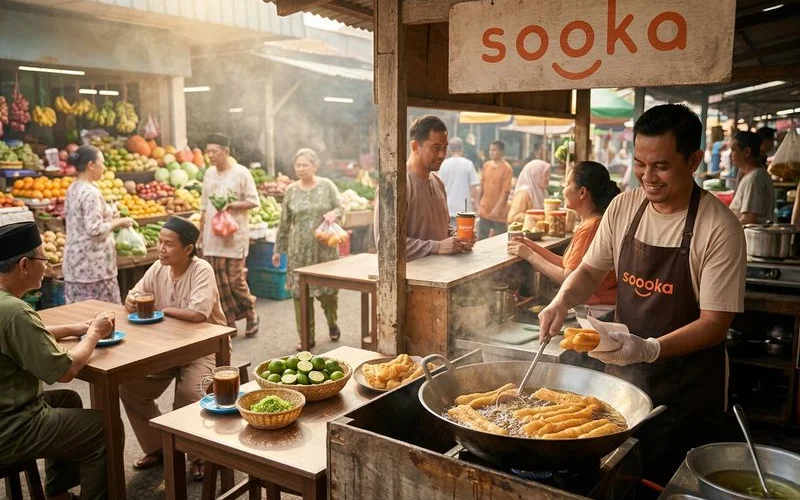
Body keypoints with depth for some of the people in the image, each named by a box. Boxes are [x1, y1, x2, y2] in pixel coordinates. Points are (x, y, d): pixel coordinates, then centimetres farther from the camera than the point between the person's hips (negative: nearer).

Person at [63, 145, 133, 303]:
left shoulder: (73, 189, 11)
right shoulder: (91, 193, -17)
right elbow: (95, 230, -22)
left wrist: (109, 216, 15)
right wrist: (118, 222, -9)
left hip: (75, 257, 9)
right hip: (92, 262, -9)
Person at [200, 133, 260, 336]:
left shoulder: (241, 173, -6)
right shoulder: (209, 173, 12)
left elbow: (254, 201, -6)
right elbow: (204, 206, 17)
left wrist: (232, 205, -19)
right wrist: (201, 230, 14)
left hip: (234, 237, -5)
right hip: (212, 237, 5)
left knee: (235, 280, -4)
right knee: (219, 283, 5)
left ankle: (251, 315, 19)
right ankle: (229, 324, 15)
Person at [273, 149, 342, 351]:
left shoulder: (327, 186, 1)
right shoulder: (291, 190, 5)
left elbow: (339, 208, 7)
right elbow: (284, 223, 10)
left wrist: (333, 213, -17)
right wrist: (278, 249, 11)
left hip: (325, 248, -1)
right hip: (299, 250, 1)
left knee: (329, 289, 3)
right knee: (300, 292, 0)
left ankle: (332, 323, 34)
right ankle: (307, 336, 13)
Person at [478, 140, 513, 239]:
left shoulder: (507, 169, -12)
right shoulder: (486, 165, 6)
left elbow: (505, 191, -15)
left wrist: (497, 208, -21)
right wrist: (479, 202, 13)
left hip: (499, 213, -5)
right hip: (485, 210, 5)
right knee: (481, 239, 11)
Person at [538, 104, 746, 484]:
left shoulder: (720, 228, -18)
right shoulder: (623, 207, -3)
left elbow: (715, 325, -17)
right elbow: (590, 271, 8)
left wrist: (649, 349, -31)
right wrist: (562, 301, -12)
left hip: (686, 392, -4)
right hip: (622, 374, 5)